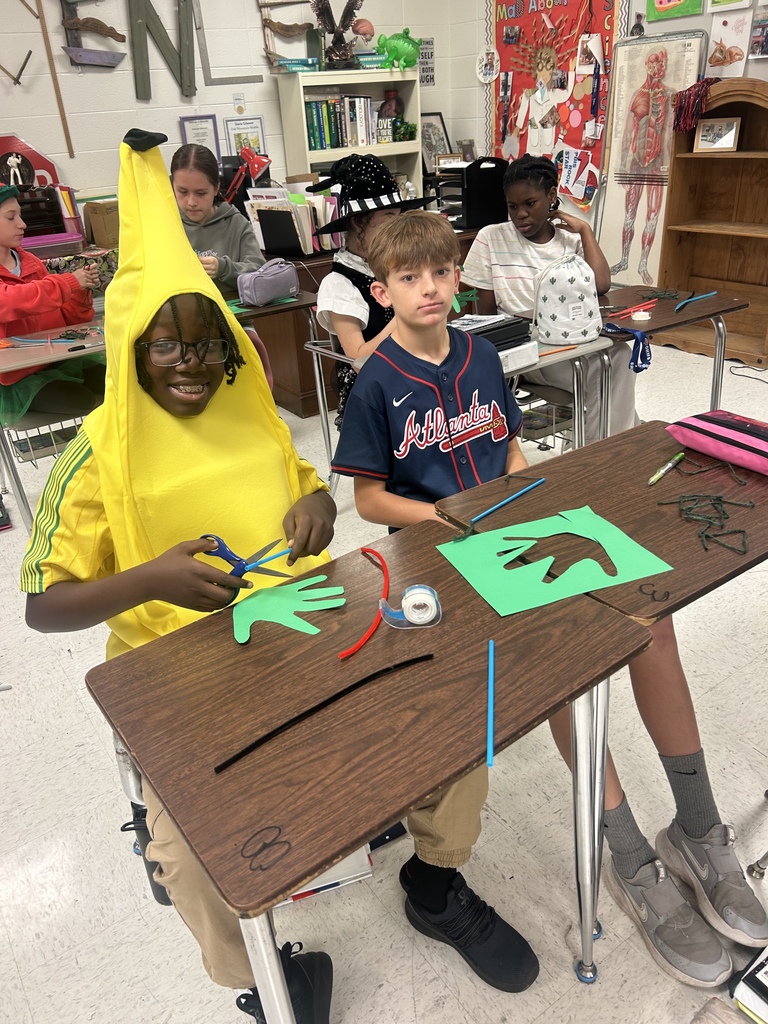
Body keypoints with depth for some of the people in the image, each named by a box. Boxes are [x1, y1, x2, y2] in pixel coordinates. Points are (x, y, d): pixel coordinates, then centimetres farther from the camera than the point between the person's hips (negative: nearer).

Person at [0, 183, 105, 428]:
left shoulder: (31, 262, 10)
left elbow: (68, 321, 14)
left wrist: (81, 290, -6)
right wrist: (69, 282, -23)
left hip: (59, 359, 6)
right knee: (85, 403, -25)